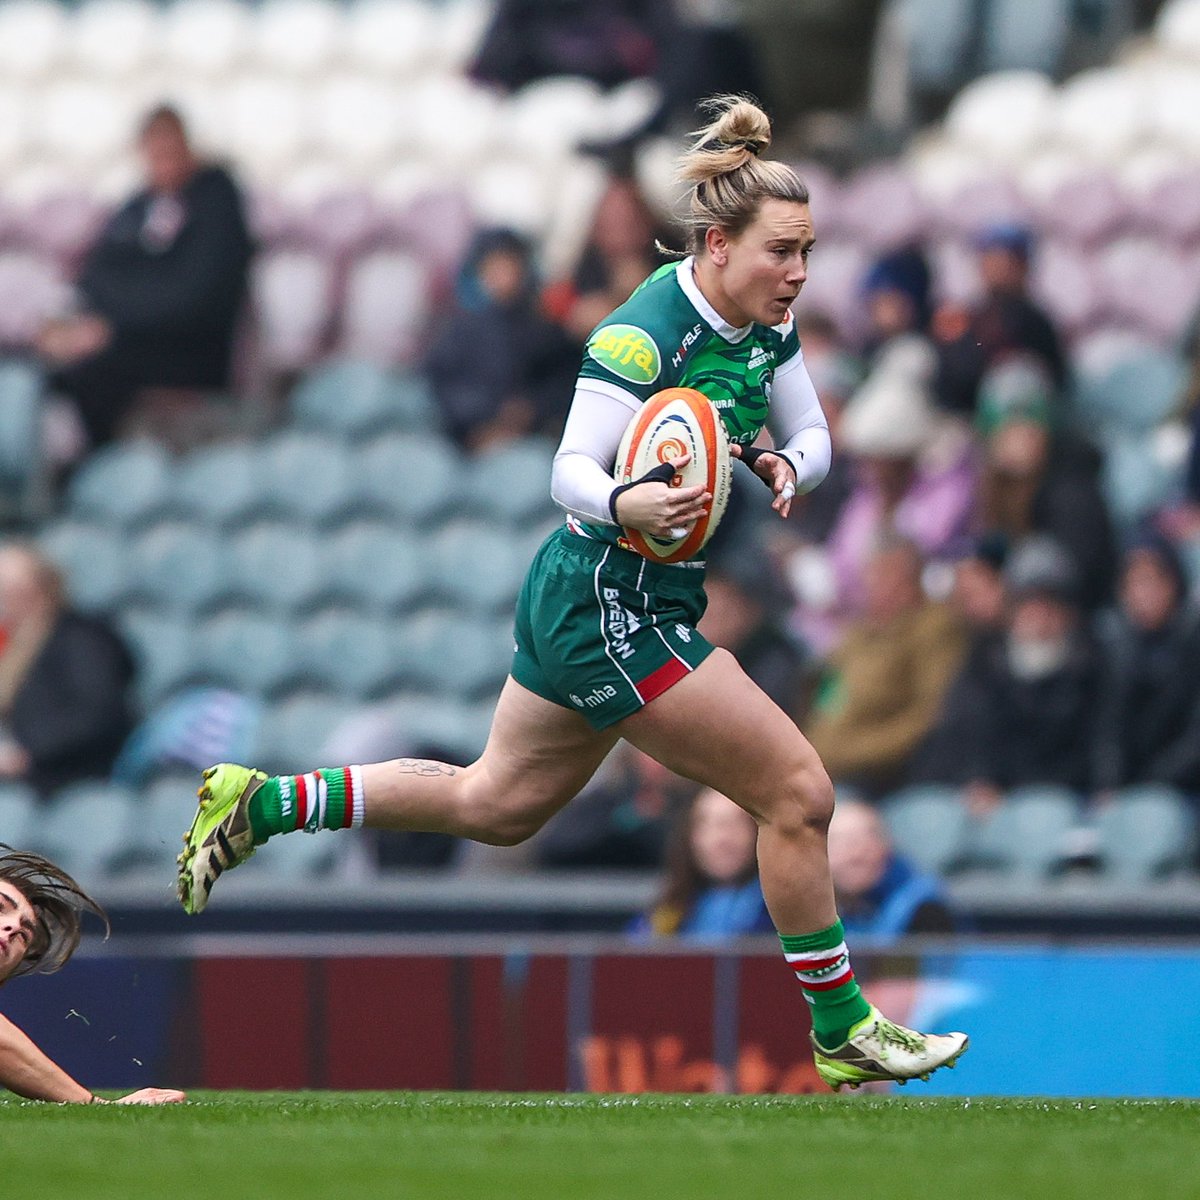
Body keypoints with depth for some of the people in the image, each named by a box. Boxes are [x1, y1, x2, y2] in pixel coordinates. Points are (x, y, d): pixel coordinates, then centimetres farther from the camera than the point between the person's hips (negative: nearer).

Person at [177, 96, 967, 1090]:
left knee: (496, 803, 22)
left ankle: (262, 805, 27)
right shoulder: (644, 332, -23)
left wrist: (788, 467, -11)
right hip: (612, 608, -10)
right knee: (798, 794, -7)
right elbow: (571, 469, -28)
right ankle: (842, 1031, 6)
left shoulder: (767, 324, 2)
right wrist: (624, 503, -49)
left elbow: (811, 435, 12)